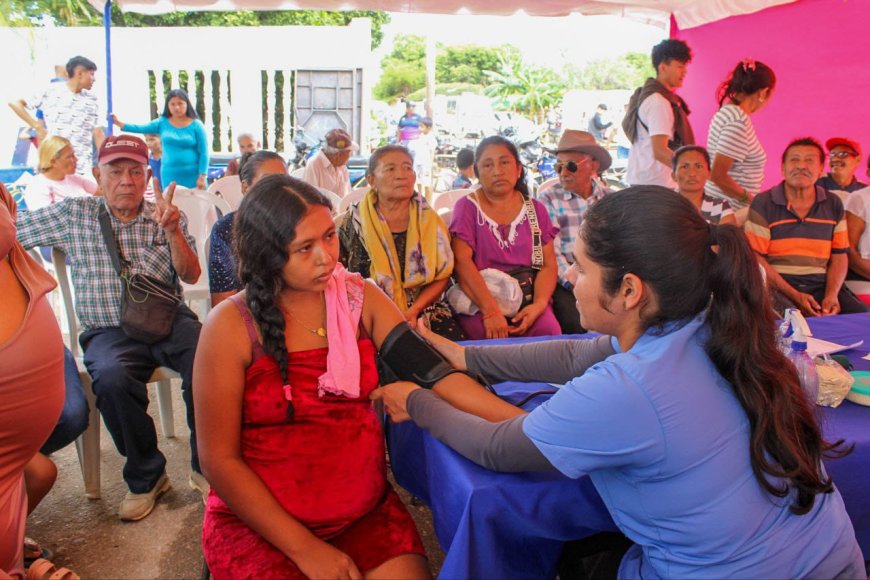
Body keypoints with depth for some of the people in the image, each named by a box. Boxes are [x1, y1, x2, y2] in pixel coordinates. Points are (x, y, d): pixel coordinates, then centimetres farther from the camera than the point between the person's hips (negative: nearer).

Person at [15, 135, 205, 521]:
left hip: (169, 319, 1)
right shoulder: (73, 215, 9)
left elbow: (190, 276, 0)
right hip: (109, 330, 0)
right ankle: (145, 476, -11)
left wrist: (172, 232, -15)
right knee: (112, 378, -34)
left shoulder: (168, 217, 10)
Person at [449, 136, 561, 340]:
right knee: (492, 338, -31)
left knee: (549, 330, -24)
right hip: (477, 301, -3)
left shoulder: (536, 210, 12)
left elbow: (548, 265, 5)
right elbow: (462, 261, -11)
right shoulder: (467, 207, 3)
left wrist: (539, 304, -15)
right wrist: (490, 310, -22)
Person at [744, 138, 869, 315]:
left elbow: (839, 256, 14)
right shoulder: (763, 204, 2)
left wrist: (832, 294, -5)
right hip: (777, 286, -4)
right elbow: (755, 257, -4)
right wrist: (795, 296, -13)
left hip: (821, 286, 4)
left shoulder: (834, 206, 15)